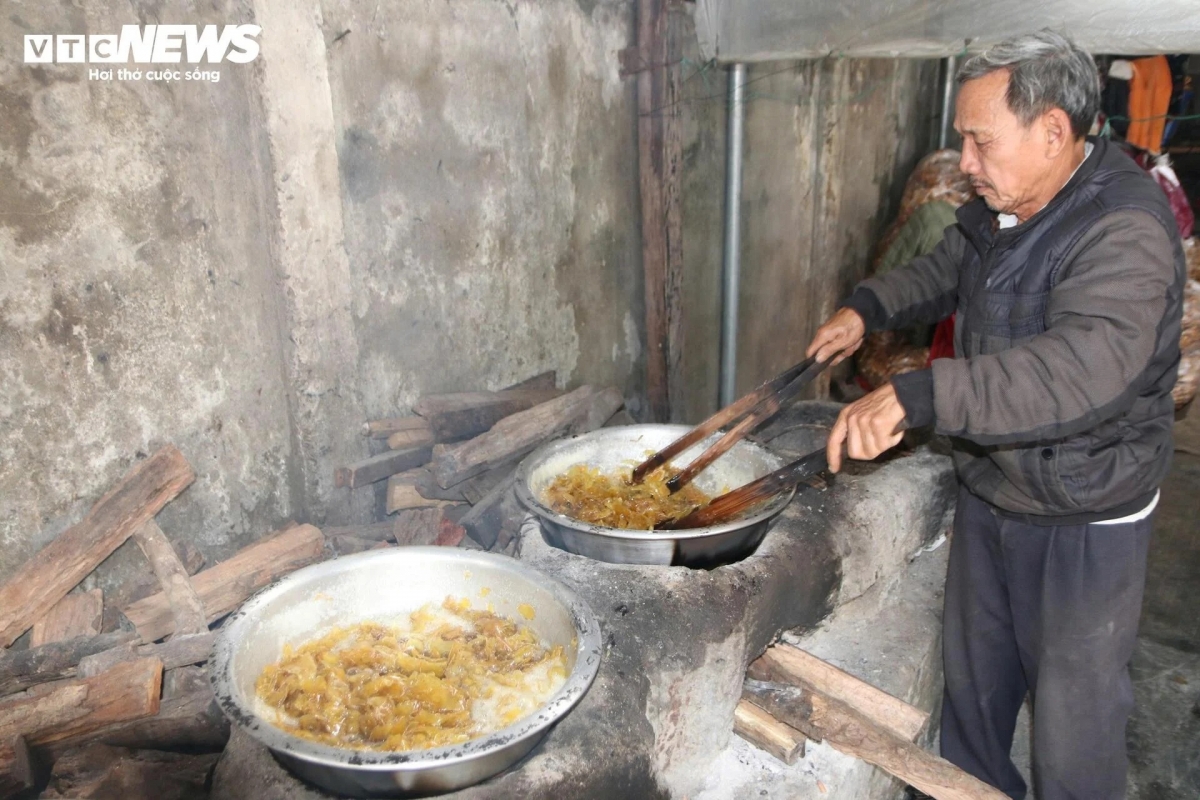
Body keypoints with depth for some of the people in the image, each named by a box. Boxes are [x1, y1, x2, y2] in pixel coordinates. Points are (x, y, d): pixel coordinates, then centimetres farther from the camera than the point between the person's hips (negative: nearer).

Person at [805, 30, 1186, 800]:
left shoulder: (1125, 231, -27)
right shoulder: (1001, 207, 0)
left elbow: (1086, 366, -44)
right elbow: (948, 269, 19)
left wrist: (917, 396, -51)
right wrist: (869, 307, 0)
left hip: (1083, 519, -8)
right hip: (990, 490, 8)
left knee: (1074, 710, 10)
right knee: (972, 676, 24)